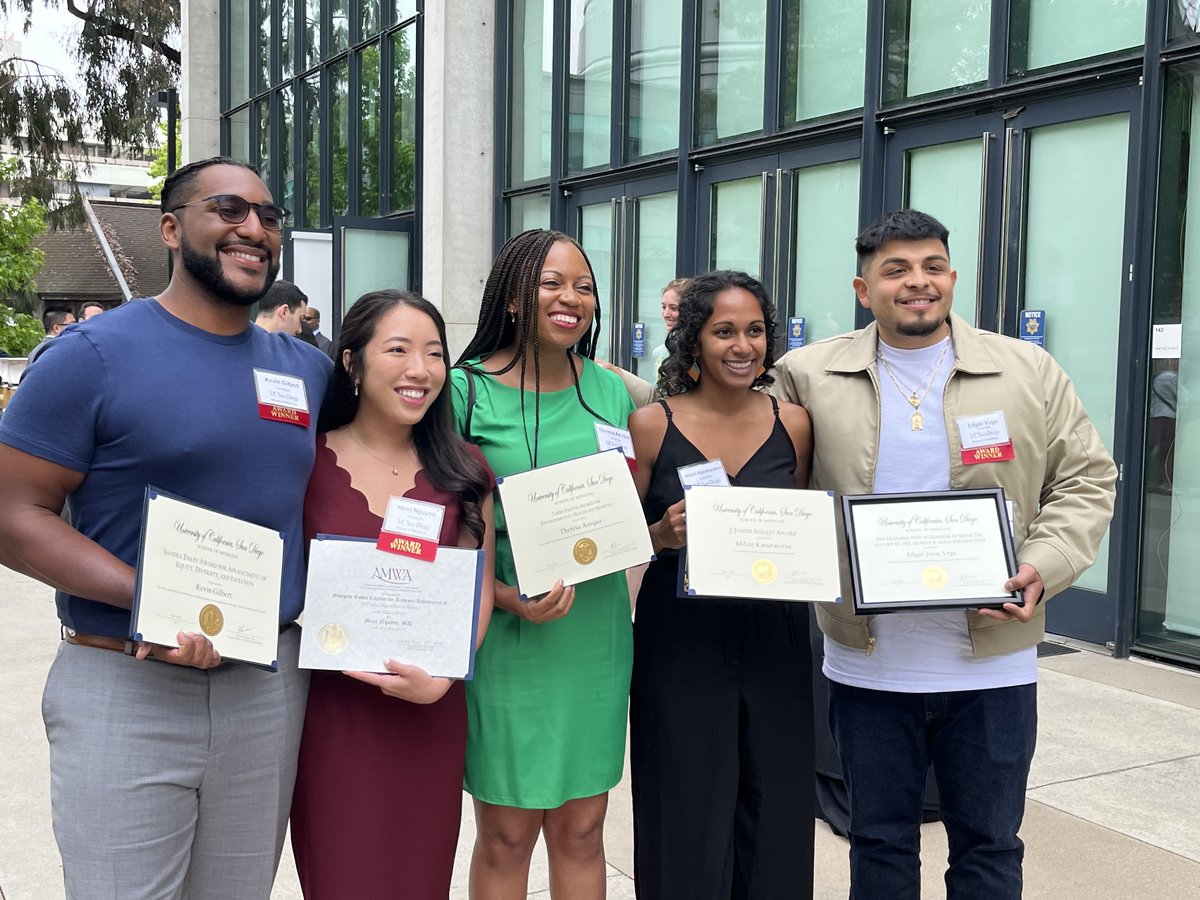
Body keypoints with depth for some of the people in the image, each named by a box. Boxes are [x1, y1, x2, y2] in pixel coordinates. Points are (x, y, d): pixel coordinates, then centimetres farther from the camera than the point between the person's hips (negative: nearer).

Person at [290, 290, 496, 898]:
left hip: (431, 717, 2)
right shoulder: (308, 462, -4)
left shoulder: (463, 470, 2)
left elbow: (478, 588, 1)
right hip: (331, 711, -2)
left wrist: (440, 678, -13)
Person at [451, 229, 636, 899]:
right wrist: (510, 597, -19)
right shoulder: (467, 390, -6)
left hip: (597, 630, 4)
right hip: (508, 635, -4)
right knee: (507, 836, 7)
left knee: (582, 829, 12)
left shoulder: (612, 392, 7)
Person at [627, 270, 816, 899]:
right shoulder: (652, 425, -3)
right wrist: (663, 535, -19)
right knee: (686, 815, 6)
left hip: (773, 640, 3)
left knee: (772, 816, 9)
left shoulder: (793, 424, 5)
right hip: (679, 641, -2)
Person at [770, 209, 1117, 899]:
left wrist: (1043, 568, -12)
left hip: (993, 664, 0)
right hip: (867, 665, 0)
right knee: (880, 843, 15)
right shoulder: (809, 376, -1)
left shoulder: (1031, 373, 0)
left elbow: (1086, 480, 3)